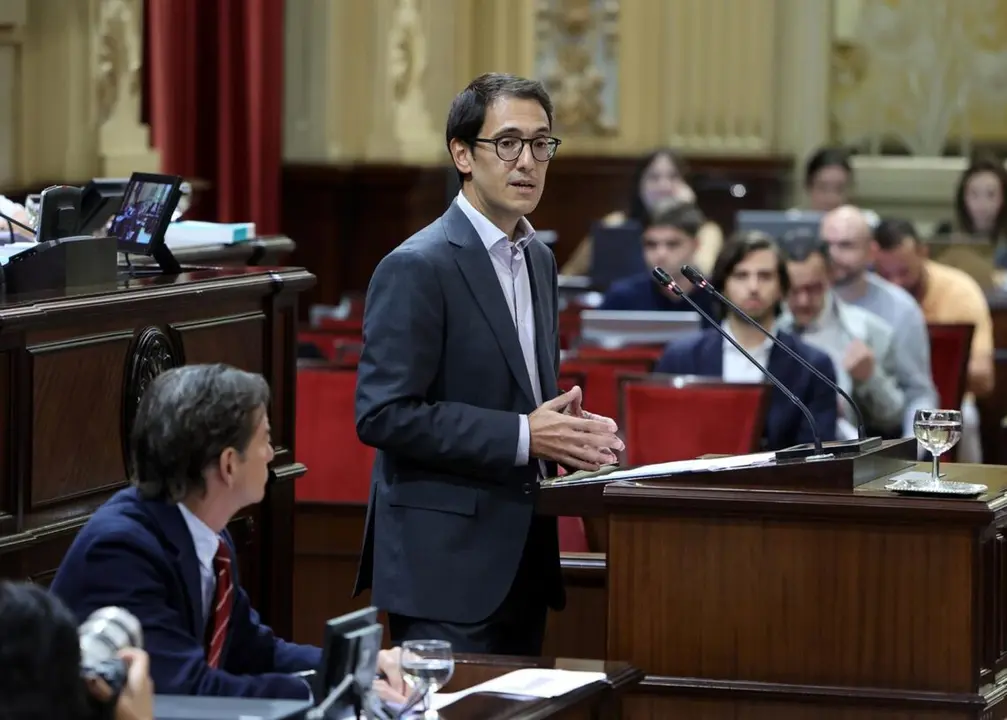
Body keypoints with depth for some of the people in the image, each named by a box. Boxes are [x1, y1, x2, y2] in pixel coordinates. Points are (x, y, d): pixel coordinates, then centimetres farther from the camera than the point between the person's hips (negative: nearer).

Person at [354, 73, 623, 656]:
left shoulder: (539, 260, 14)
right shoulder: (418, 268, -13)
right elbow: (383, 415, -18)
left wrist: (572, 428, 2)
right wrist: (523, 437, -20)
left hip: (522, 557, 8)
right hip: (447, 561, -8)